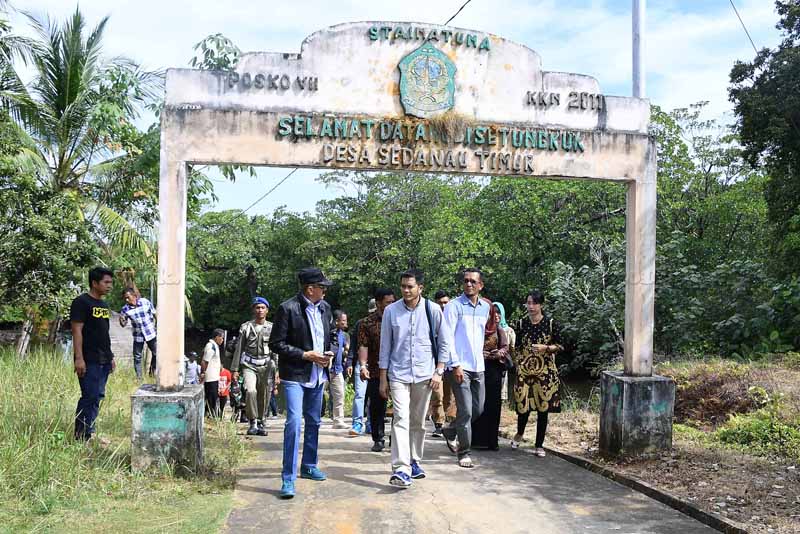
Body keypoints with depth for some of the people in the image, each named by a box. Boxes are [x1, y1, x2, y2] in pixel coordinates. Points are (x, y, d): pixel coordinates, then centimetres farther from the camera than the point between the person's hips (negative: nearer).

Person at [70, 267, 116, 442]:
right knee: (89, 397, -10)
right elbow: (77, 330, -13)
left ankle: (89, 433, 16)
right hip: (89, 361, -8)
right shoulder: (81, 302, -8)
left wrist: (111, 357, 19)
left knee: (98, 396, 9)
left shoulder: (104, 305, 17)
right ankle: (81, 437, -4)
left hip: (104, 361, 8)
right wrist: (79, 358, -19)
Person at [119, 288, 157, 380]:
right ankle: (138, 377, 16)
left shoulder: (145, 302, -12)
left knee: (156, 353, 9)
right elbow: (123, 324, -3)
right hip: (138, 336, 0)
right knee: (137, 357, 4)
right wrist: (121, 320, -25)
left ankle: (152, 371, 32)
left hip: (150, 333, 0)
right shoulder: (125, 309, -11)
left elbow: (154, 313, 2)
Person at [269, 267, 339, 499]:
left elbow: (333, 336, 18)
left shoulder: (325, 307, 5)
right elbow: (276, 343, -13)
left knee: (313, 422, 17)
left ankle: (309, 466, 34)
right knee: (294, 422, -15)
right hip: (295, 375, -7)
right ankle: (288, 478, -9)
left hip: (318, 375, 7)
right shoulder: (288, 308, -15)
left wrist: (330, 352, -3)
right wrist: (306, 355, -18)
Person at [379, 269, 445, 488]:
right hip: (398, 374, -1)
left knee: (419, 421, 11)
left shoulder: (432, 310, -2)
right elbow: (385, 346, 5)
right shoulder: (391, 311, 0)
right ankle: (401, 469, -17)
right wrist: (383, 379, 4)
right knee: (401, 419, -13)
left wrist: (439, 371, -2)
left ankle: (414, 461, 27)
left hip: (424, 374, 1)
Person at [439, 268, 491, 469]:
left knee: (478, 409, 11)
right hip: (459, 366, -6)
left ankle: (451, 431, 35)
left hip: (478, 366, 6)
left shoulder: (485, 307, 11)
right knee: (466, 410, -7)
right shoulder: (454, 306, -7)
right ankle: (464, 453, 6)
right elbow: (447, 338, -10)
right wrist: (455, 365, -15)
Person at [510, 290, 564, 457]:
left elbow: (560, 346, 2)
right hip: (525, 370, 1)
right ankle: (519, 433, 30)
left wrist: (545, 347, -15)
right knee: (523, 405, -2)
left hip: (545, 371, -1)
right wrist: (517, 365, 6)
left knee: (543, 408, 1)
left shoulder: (551, 323, -1)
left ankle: (539, 445, 14)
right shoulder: (521, 323, 6)